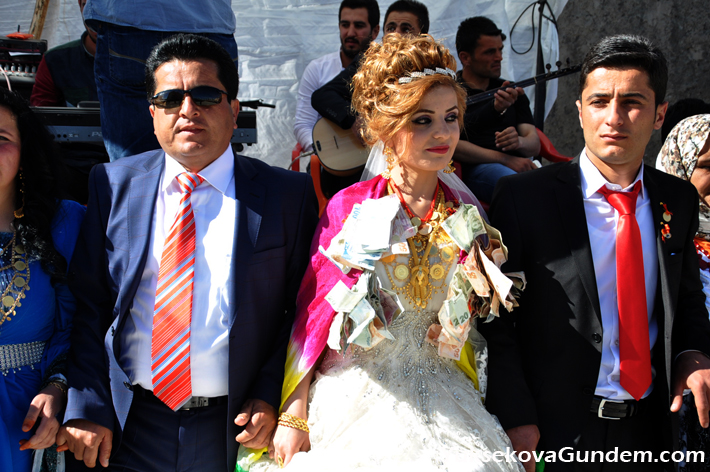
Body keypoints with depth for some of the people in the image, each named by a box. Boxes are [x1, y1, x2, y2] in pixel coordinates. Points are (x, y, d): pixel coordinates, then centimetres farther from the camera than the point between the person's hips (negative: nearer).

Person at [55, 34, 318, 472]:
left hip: (232, 428, -1)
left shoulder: (287, 194, -3)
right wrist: (87, 407, -7)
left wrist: (271, 397, -9)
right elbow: (86, 304, 0)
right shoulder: (112, 185, 1)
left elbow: (303, 306, 0)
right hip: (127, 425, 1)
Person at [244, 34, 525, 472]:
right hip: (356, 397, -3)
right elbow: (315, 308, -4)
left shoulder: (467, 215, 4)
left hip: (439, 397, 3)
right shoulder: (351, 207, -6)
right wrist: (293, 416, -6)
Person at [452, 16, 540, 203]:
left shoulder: (512, 92, 27)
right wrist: (505, 159, -11)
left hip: (519, 166, 5)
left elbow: (535, 144, 17)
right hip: (475, 168, -4)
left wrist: (519, 142, -10)